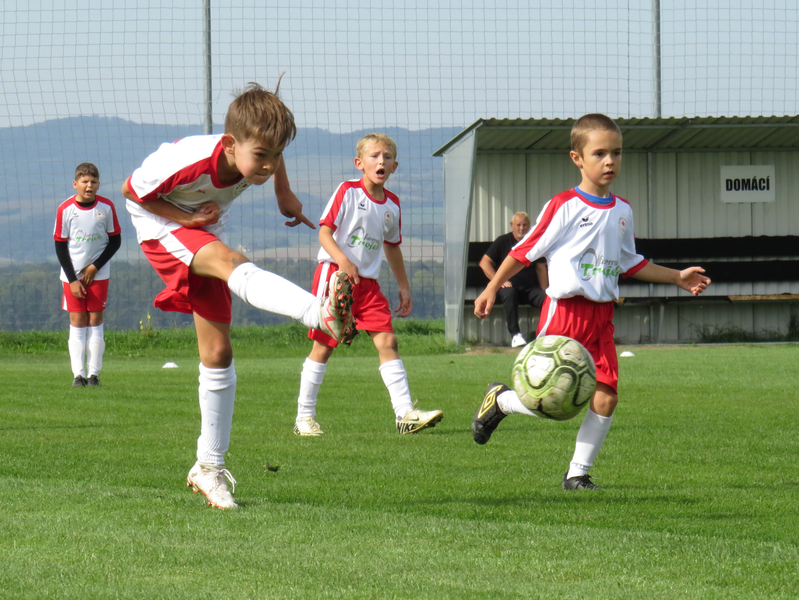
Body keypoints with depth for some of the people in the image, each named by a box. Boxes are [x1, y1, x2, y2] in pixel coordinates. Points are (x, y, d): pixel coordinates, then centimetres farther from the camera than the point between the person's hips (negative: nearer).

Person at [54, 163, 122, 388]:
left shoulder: (106, 207, -6)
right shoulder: (65, 209, -8)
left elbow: (115, 240, 1)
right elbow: (60, 246, -4)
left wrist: (95, 267, -8)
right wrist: (72, 280, -8)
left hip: (98, 274, 0)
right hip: (72, 273, 0)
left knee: (95, 320, 0)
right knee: (77, 321, -2)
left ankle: (94, 373, 3)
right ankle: (78, 374, -1)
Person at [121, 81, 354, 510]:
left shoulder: (255, 155, -21)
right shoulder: (188, 163, -35)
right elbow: (131, 190, -17)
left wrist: (285, 194, 7)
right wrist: (187, 218, -24)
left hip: (206, 233, 7)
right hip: (161, 223, -6)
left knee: (218, 353, 2)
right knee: (235, 265, -37)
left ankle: (209, 467, 13)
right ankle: (322, 315, -65)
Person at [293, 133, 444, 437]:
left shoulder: (392, 204, 10)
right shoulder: (347, 191, -6)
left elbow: (392, 246, 23)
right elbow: (324, 232, -11)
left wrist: (404, 287, 24)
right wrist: (342, 259, -29)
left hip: (368, 281, 5)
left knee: (387, 341, -6)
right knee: (323, 346, -2)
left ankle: (406, 414, -10)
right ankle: (304, 417, 8)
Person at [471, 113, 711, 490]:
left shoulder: (622, 211, 13)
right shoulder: (563, 206, -6)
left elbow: (630, 263, 26)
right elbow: (526, 250, -1)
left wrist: (678, 278, 24)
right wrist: (492, 287, -4)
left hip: (602, 315, 6)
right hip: (564, 308, -6)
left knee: (606, 397, -5)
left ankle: (578, 473, 8)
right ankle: (499, 400, 23)